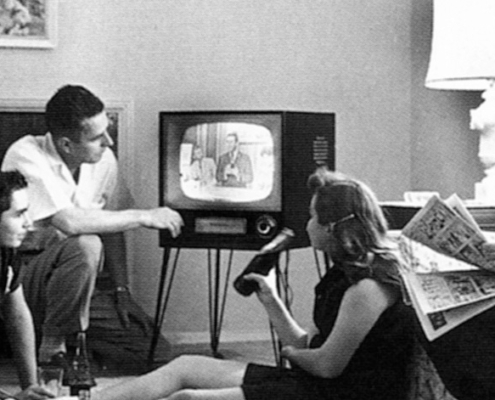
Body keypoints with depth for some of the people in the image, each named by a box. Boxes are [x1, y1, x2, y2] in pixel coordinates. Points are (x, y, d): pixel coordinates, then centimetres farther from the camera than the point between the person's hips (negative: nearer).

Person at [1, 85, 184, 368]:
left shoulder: (104, 160, -3)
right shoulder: (27, 156, -22)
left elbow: (112, 228, 7)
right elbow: (69, 221, -33)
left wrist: (122, 290, -2)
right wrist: (143, 216, -25)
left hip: (62, 270, 7)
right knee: (85, 246, -33)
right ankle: (52, 348, -16)